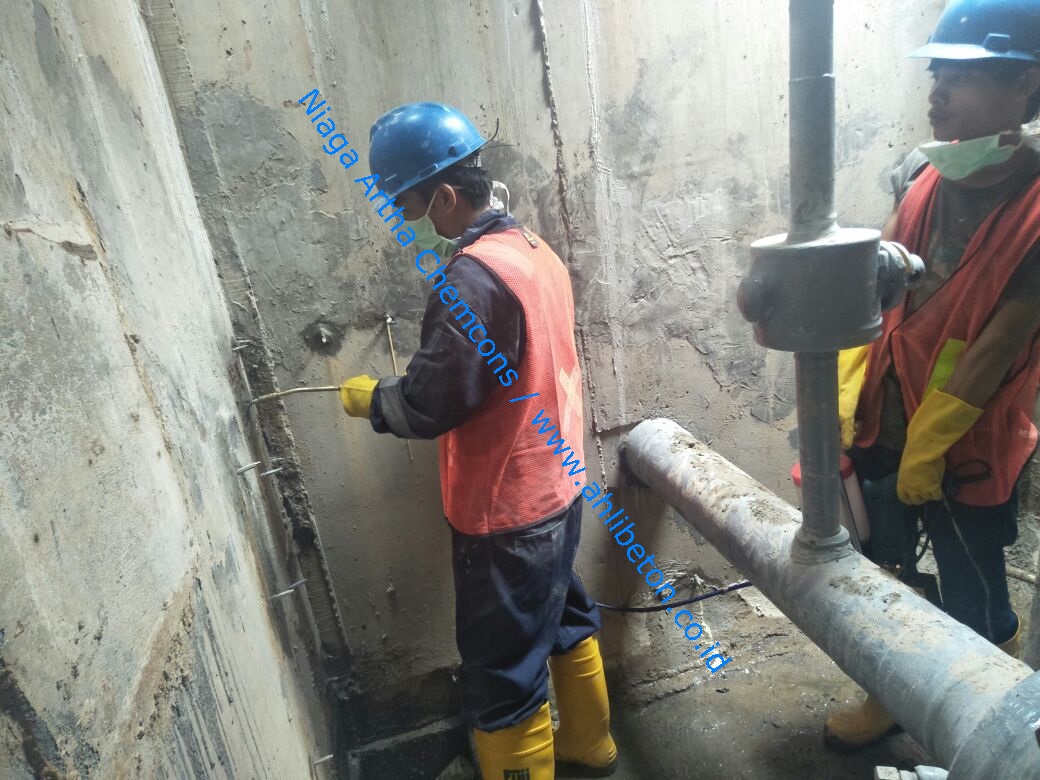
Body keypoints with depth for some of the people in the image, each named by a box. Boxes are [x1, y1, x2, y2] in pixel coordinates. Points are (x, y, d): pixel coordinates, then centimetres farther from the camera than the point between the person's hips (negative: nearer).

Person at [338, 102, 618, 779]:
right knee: (566, 621, 27)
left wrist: (369, 396, -3)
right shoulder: (535, 250, 4)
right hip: (557, 490, 10)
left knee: (503, 679, 9)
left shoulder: (472, 275, -24)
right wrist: (415, 383, 10)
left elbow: (427, 407, -23)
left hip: (505, 517, -10)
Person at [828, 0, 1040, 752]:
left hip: (969, 445, -5)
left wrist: (923, 453, -13)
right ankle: (888, 698, 45)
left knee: (976, 607, 14)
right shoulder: (923, 173, -1)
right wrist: (843, 408, -3)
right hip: (883, 420, 5)